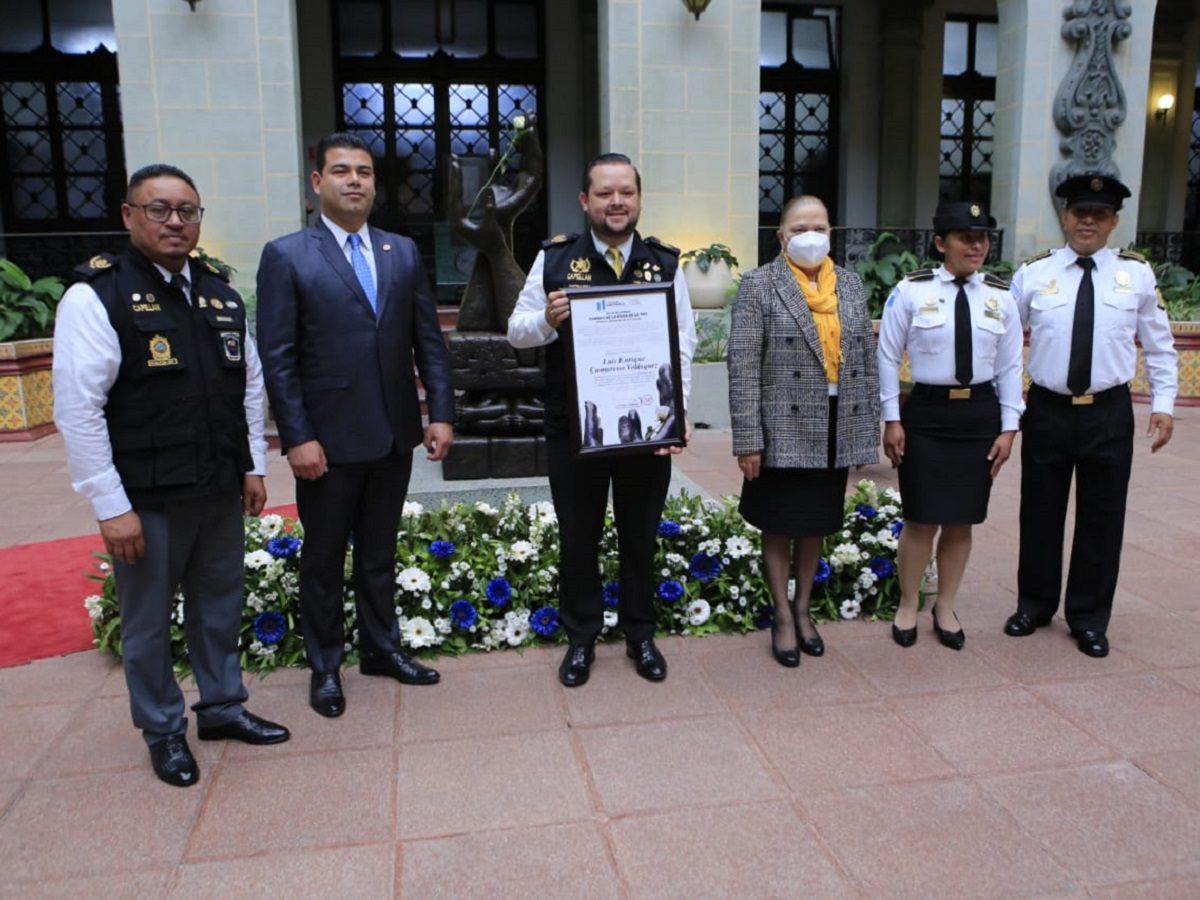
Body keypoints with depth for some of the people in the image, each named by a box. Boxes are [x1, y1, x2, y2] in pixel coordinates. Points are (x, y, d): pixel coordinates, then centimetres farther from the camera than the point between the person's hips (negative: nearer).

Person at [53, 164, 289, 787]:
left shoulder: (221, 294, 7)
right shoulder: (96, 297, -11)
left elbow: (250, 384, 14)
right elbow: (78, 410, -14)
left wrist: (253, 466, 11)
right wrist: (111, 506, -15)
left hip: (221, 491, 5)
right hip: (147, 500, -5)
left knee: (220, 607, 19)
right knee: (148, 622, 12)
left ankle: (222, 707, 38)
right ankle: (163, 731, 31)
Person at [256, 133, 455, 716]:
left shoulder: (403, 253, 8)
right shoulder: (286, 256, -5)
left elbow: (428, 340, 7)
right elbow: (277, 358, -9)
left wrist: (441, 412, -1)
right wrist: (297, 437, -14)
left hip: (394, 434, 4)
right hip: (328, 440, -3)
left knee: (379, 552, 17)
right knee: (324, 558, 12)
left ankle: (381, 647, 34)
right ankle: (325, 666, 28)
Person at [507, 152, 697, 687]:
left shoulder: (664, 263, 1)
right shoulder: (554, 260, -2)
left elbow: (683, 345, 0)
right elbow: (516, 331, 2)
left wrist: (677, 411, -12)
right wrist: (546, 320, -21)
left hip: (647, 426, 1)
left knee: (640, 536, 14)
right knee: (578, 537, 12)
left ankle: (640, 635, 33)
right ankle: (581, 638, 31)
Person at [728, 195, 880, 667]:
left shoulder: (850, 283, 9)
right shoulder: (759, 285, -6)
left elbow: (867, 357, 10)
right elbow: (743, 367, -10)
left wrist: (869, 427, 6)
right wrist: (748, 439, -14)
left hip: (835, 432, 4)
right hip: (784, 431, -4)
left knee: (816, 524, 15)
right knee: (780, 526, 8)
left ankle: (803, 607, 32)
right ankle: (783, 617, 24)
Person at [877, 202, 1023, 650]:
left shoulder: (1000, 298, 5)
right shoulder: (910, 291, -5)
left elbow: (1010, 366, 7)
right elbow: (888, 357, -3)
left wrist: (1008, 427, 2)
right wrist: (892, 419, -5)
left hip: (980, 414, 3)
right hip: (927, 412, -3)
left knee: (962, 519, 10)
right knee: (921, 518, 2)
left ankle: (946, 607, 29)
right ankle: (907, 605, 23)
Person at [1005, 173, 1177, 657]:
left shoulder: (1137, 274, 3)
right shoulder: (1032, 274, 0)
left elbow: (1159, 347, 9)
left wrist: (1163, 404, 3)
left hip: (1109, 413, 1)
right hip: (1047, 410, 0)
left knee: (1101, 519, 8)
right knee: (1040, 513, 10)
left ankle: (1089, 618, 24)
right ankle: (1034, 604, 29)